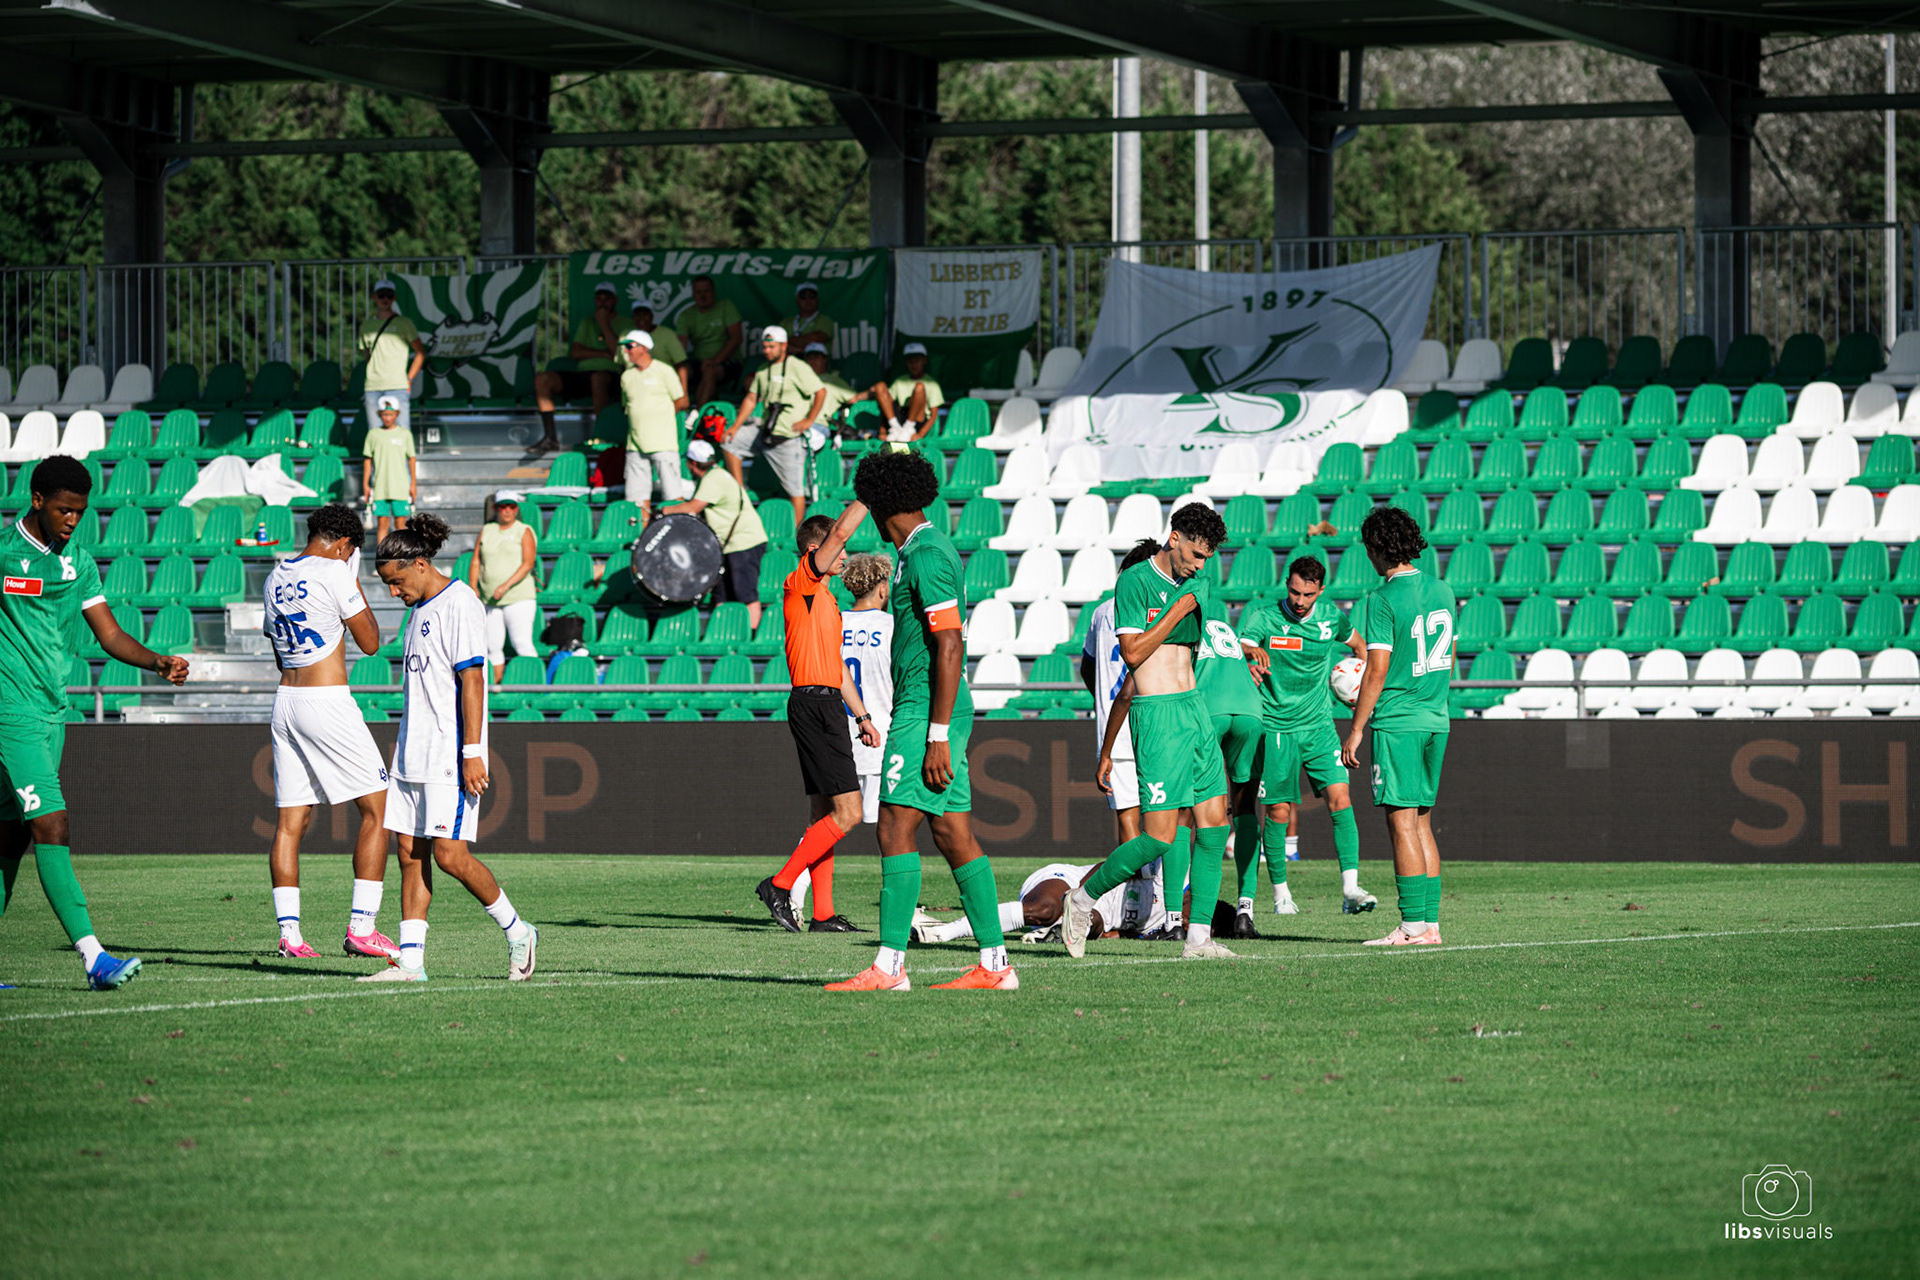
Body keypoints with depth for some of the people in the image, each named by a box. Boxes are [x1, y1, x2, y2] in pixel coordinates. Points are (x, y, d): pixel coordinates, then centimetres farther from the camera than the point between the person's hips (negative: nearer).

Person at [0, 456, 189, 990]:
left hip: (52, 713, 7)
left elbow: (110, 635, 10)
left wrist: (159, 663, -7)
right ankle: (93, 957, -23)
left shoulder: (78, 563, 11)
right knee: (52, 826, -16)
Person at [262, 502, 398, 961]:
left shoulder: (276, 577, 14)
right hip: (328, 698, -7)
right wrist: (356, 586, 9)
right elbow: (370, 643, -3)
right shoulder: (333, 572, -9)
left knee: (291, 820, 6)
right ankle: (361, 928, -7)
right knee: (377, 808, -1)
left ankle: (290, 934, 0)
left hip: (286, 697, 7)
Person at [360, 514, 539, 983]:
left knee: (449, 853, -11)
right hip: (413, 752, 9)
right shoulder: (420, 609, 16)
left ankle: (516, 932, 6)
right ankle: (410, 960, 2)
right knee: (410, 855, 3)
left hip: (450, 753, -9)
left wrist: (472, 754, -20)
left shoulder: (459, 604, -11)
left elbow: (471, 681, -16)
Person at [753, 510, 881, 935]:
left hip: (828, 707, 10)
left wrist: (861, 716, 25)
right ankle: (780, 885, -10)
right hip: (813, 705, -10)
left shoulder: (825, 597, 21)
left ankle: (823, 914, 8)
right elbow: (842, 530, -18)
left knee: (826, 812, 8)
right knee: (847, 812, -13)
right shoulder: (800, 584, -7)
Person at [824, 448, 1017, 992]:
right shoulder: (931, 549, 17)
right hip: (935, 715, 10)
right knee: (954, 836, 8)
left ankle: (889, 965, -12)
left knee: (896, 829, -10)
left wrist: (937, 736, -21)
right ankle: (994, 964, 8)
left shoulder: (927, 556, -14)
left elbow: (950, 647, -20)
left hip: (926, 711, -10)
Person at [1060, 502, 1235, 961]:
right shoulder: (1134, 582, -9)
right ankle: (1084, 899, 9)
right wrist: (1177, 612, -14)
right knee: (1159, 836, -11)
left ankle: (1198, 937, 5)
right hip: (1157, 715, -8)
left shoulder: (1197, 585, 13)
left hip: (1194, 706, 8)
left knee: (1214, 823, 1)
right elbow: (1133, 652, -14)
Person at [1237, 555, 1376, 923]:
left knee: (1340, 799, -12)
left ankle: (1350, 889, -15)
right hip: (1276, 728, -2)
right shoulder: (1264, 616, -7)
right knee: (1278, 812, -1)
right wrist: (1252, 653, -46)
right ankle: (1280, 891, 15)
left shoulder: (1330, 617, 2)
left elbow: (1356, 643, 23)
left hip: (1319, 727, 2)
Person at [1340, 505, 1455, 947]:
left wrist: (1355, 731, -10)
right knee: (1421, 823, 12)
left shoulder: (1383, 600, -13)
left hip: (1396, 723, -7)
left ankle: (1413, 925, -8)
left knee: (1402, 824, -6)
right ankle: (1430, 923, 10)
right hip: (1435, 720, 7)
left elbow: (1377, 670, -15)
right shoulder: (1441, 591, 10)